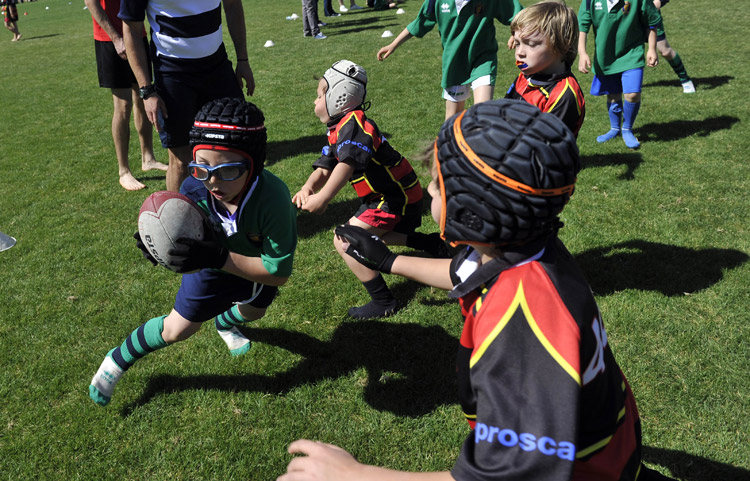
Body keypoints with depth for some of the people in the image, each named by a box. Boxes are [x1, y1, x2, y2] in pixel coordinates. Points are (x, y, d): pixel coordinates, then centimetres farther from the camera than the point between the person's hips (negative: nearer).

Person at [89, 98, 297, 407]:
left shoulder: (272, 199, -45)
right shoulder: (193, 191, -35)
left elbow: (278, 272, -38)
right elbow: (192, 261, -23)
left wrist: (220, 258, -48)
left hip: (258, 263, 1)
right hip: (214, 263, 0)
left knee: (253, 311, 27)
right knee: (177, 330, 4)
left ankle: (225, 323, 64)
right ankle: (118, 360, 32)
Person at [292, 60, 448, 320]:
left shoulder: (352, 122, -22)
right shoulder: (338, 130, 10)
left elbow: (348, 162, -38)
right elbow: (325, 167, 2)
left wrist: (323, 198, -45)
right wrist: (309, 187, -19)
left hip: (397, 196, -11)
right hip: (389, 194, 11)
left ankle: (384, 303, -5)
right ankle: (433, 243, 34)